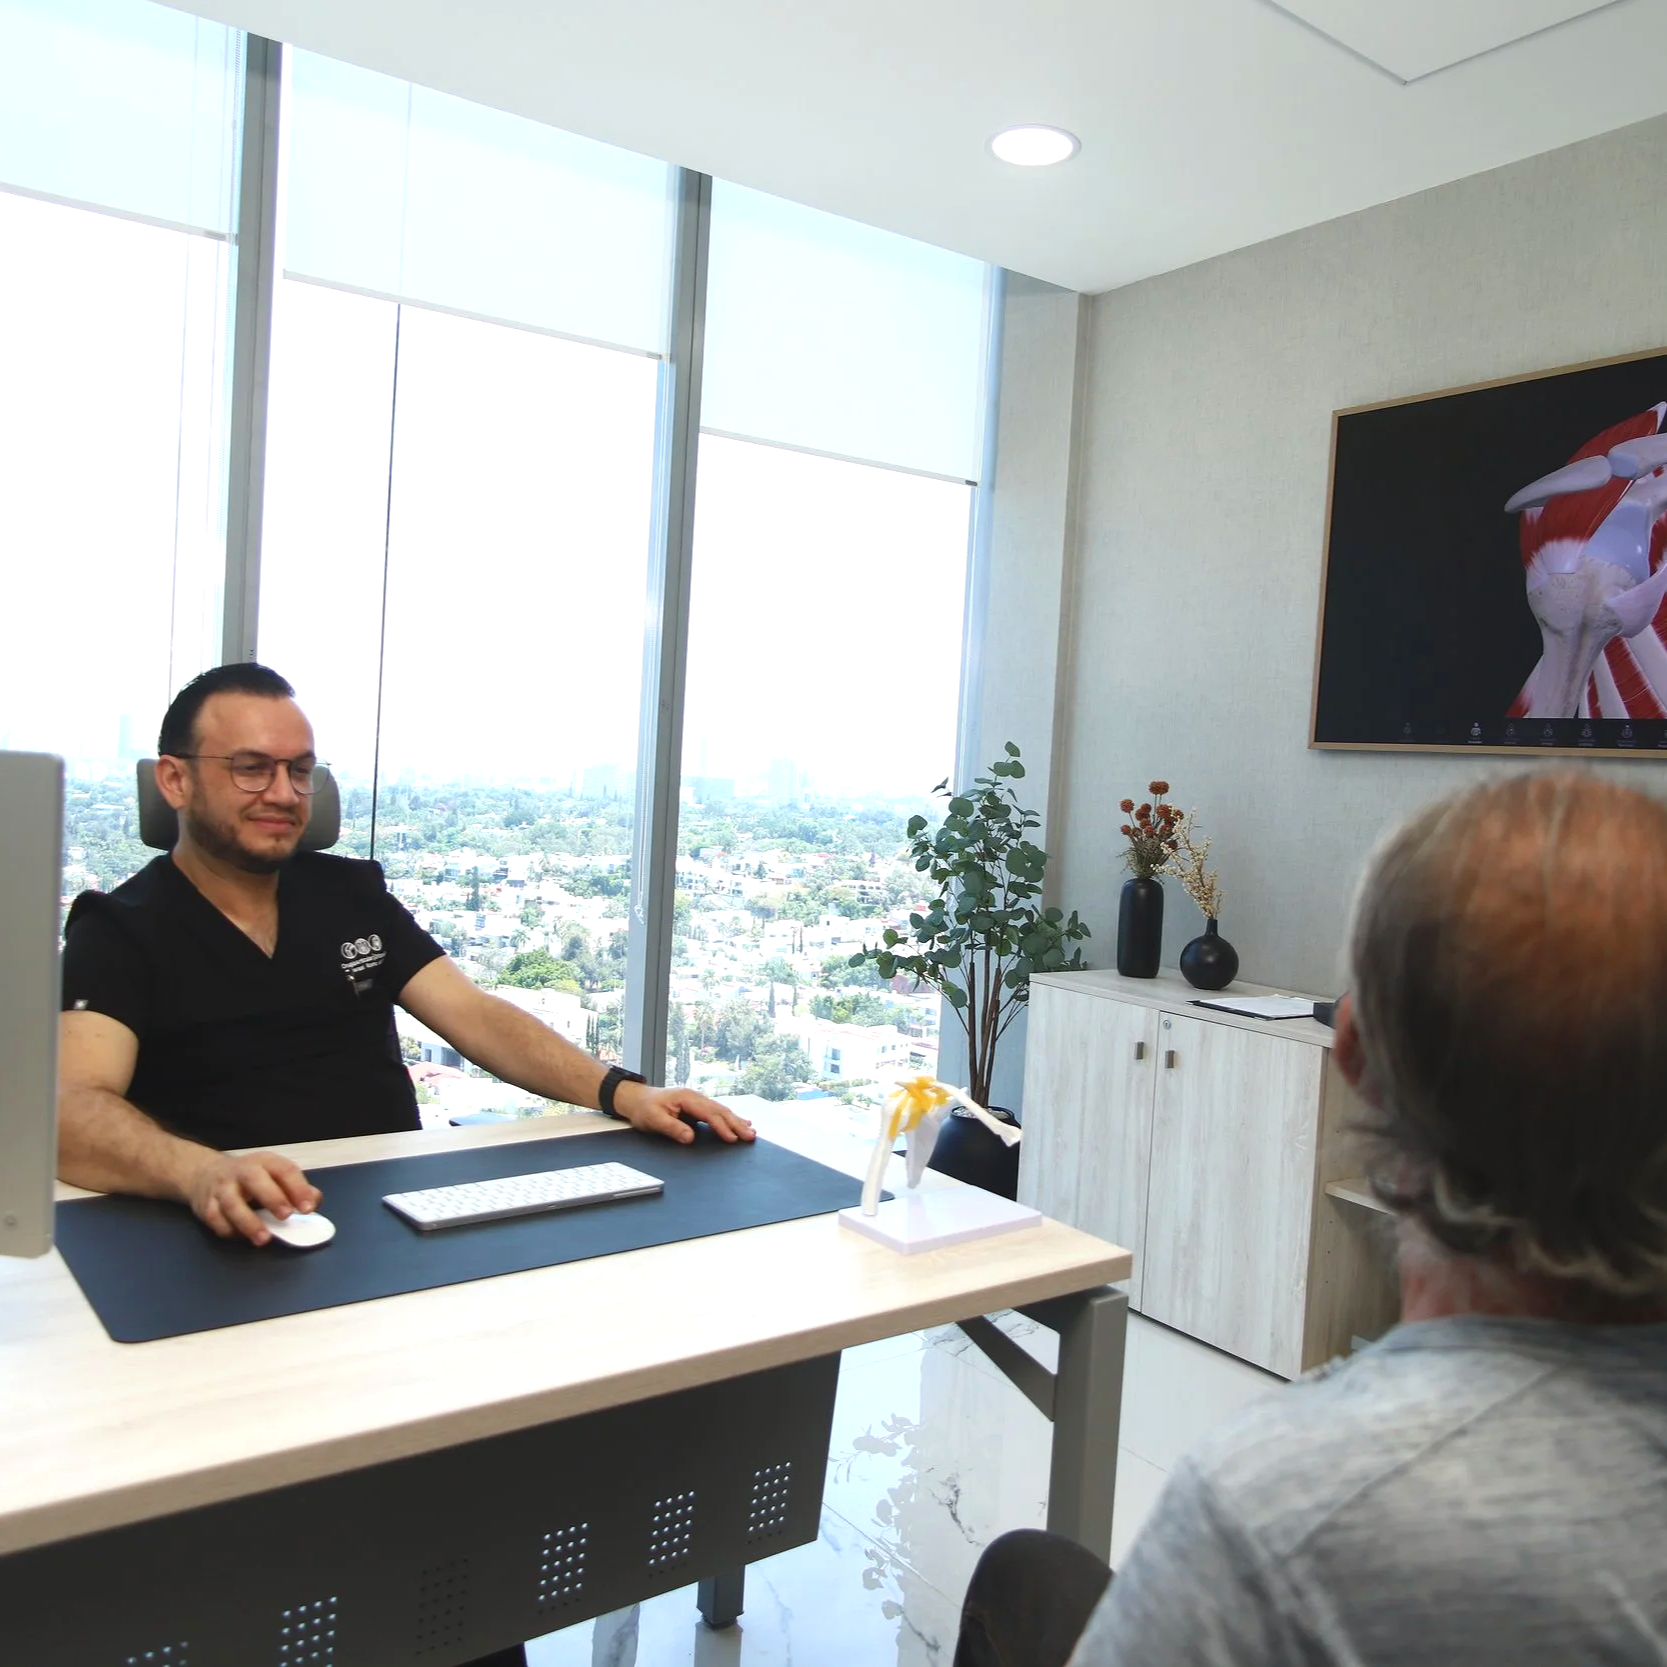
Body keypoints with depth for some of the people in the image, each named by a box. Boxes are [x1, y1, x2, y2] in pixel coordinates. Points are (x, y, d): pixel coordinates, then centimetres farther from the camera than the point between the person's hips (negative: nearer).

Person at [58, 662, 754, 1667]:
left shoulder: (354, 893, 13)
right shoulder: (121, 932, -2)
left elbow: (478, 1019, 6)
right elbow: (74, 1108, -19)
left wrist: (617, 1091, -12)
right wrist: (203, 1172, -41)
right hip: (241, 1256, -4)